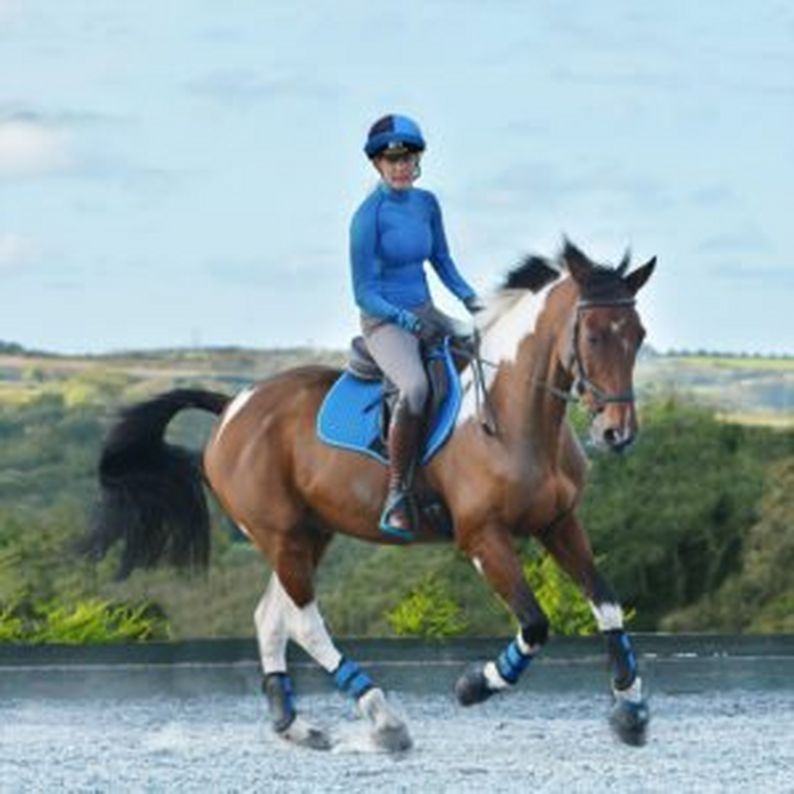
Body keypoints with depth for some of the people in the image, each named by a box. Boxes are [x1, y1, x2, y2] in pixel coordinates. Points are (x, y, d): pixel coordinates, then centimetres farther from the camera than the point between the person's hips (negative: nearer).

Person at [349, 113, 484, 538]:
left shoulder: (426, 203, 6)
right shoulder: (369, 215, -14)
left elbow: (441, 261, 18)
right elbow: (364, 292, -13)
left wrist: (469, 297, 2)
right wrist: (403, 317, -27)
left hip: (426, 314, 8)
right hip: (384, 322, -8)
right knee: (415, 387, -36)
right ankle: (397, 495, -29)